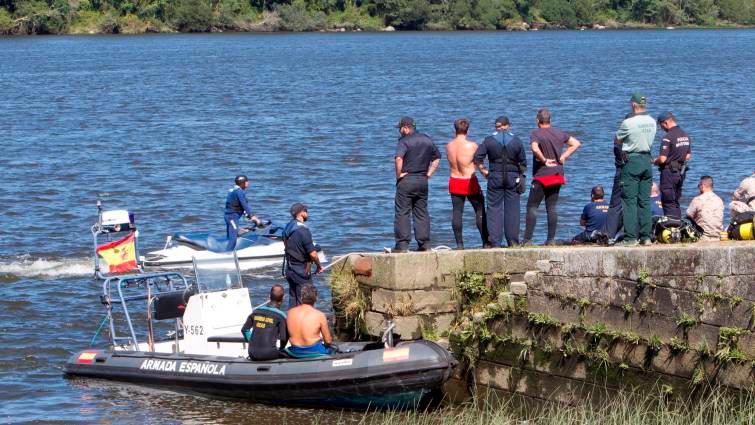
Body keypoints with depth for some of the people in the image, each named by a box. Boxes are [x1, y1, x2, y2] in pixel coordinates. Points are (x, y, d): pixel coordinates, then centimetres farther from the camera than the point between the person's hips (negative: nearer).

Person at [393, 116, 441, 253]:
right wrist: (429, 173, 15)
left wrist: (399, 175, -15)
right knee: (421, 212, 10)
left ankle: (402, 244, -7)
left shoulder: (404, 141, -10)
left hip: (407, 180, -6)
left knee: (402, 212, -2)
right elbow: (437, 157, 20)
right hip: (423, 180, 6)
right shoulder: (427, 140, 11)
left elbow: (399, 158, -27)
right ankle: (425, 244, 8)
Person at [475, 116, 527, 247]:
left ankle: (494, 242, -3)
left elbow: (477, 157, -7)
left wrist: (483, 170, 4)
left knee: (494, 209, 2)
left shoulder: (489, 140, -1)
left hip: (495, 177, -1)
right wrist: (521, 176, 16)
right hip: (512, 177, 1)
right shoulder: (516, 141, 2)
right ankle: (513, 242, 4)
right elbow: (523, 163, 4)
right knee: (512, 210, 5)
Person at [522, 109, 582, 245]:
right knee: (551, 207, 10)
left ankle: (528, 239, -8)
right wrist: (563, 157, 8)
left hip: (541, 176, -6)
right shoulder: (559, 133, 9)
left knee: (532, 207, -2)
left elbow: (535, 148, -30)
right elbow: (576, 143, 14)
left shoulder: (536, 133, -10)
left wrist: (544, 160, -15)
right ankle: (551, 239, 6)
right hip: (557, 175, 6)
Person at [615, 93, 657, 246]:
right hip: (647, 160, 6)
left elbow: (617, 141, 0)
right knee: (645, 201, 9)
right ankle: (646, 236, 9)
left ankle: (631, 237, -8)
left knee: (629, 200, -4)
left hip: (632, 161, -6)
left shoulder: (628, 123, -13)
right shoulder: (652, 122, 5)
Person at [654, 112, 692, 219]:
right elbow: (688, 156, 15)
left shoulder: (668, 137, -18)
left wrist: (655, 161, -1)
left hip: (669, 172, -8)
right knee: (676, 202, 17)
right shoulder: (686, 135, 8)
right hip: (681, 172, 8)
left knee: (668, 203, -3)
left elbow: (662, 159, -21)